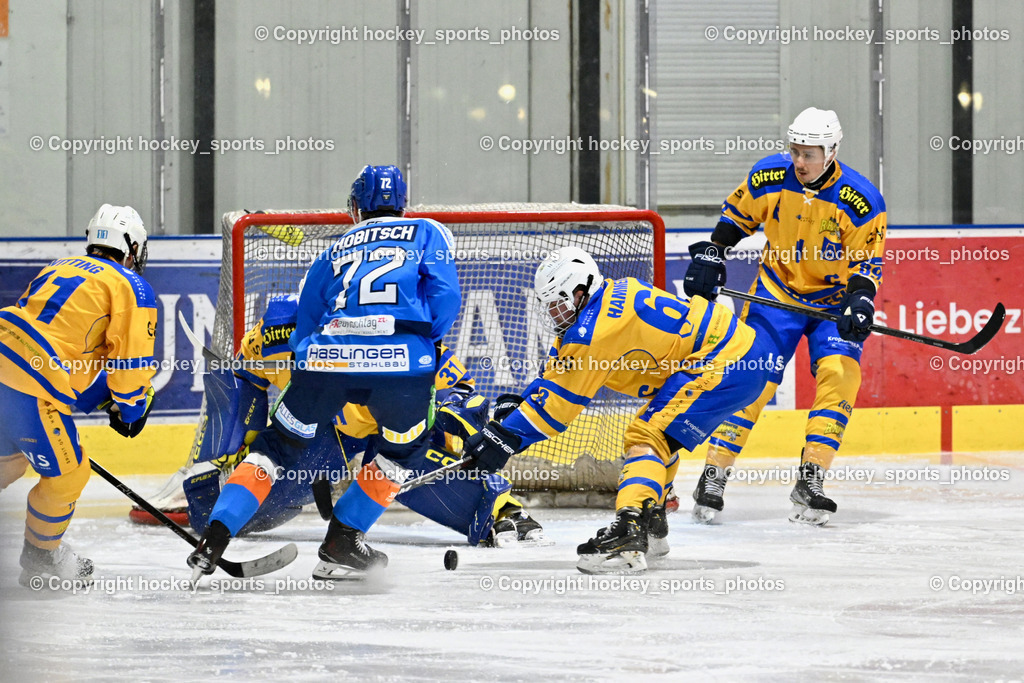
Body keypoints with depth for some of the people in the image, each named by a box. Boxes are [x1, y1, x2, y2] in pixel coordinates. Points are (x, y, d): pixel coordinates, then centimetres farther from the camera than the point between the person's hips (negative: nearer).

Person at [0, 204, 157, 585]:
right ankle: (41, 557, 26)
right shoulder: (132, 286, 4)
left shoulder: (60, 268, 27)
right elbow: (132, 359, -2)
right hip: (34, 386, -8)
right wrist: (130, 409, 13)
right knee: (66, 475, 11)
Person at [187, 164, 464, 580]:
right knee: (404, 448, 25)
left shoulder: (332, 254, 30)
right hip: (401, 358, -2)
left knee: (278, 445, 20)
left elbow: (304, 329, 29)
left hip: (326, 357, 2)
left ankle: (214, 536, 8)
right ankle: (341, 545, 19)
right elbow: (444, 296, 4)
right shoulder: (428, 233, 23)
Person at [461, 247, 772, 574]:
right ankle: (652, 529, 34)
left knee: (647, 437, -17)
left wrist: (505, 436, -14)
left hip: (727, 362, -11)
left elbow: (562, 396, -16)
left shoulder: (597, 326, -18)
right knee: (652, 433, 24)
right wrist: (512, 411, 10)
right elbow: (555, 375, 18)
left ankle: (629, 534, -31)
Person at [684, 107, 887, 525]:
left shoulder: (861, 200, -17)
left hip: (834, 299, -1)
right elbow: (737, 214, 8)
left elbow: (867, 261, -11)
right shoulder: (769, 177, -11)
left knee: (840, 374, -20)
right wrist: (710, 255, 1)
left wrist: (860, 302, -27)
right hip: (777, 292, 1)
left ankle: (810, 482, -15)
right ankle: (714, 476, -3)